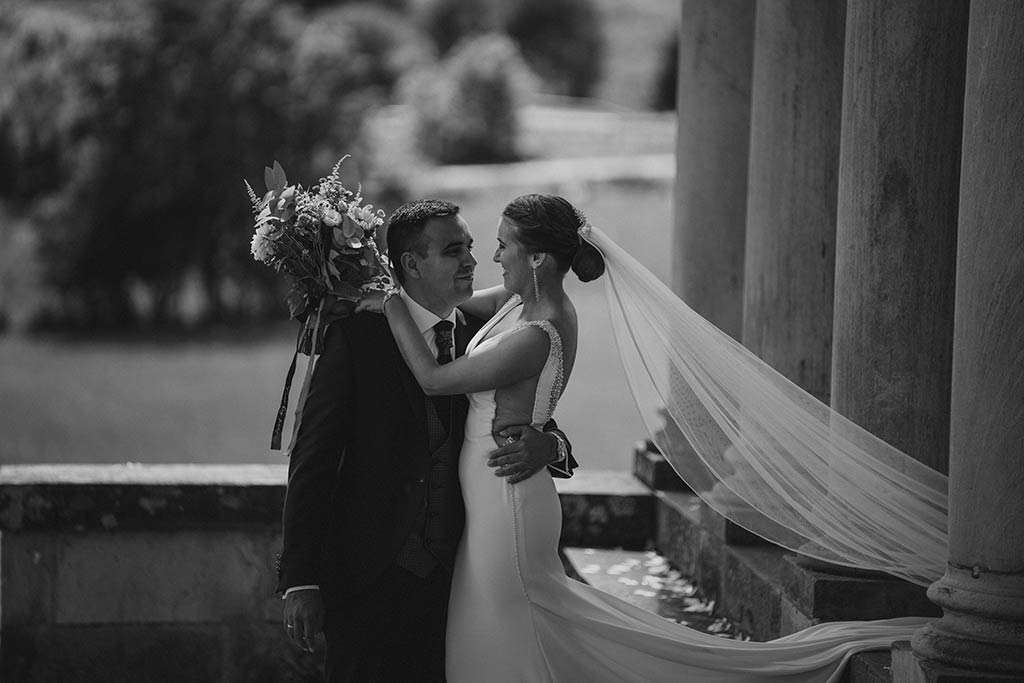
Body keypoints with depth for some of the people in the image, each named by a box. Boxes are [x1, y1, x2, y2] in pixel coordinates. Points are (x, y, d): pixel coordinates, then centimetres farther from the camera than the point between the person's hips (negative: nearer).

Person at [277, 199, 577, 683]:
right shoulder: (356, 338, -6)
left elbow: (543, 429, 12)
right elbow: (312, 461, -8)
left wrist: (548, 446, -14)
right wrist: (300, 582, -14)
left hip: (452, 582, 4)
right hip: (370, 580, -4)